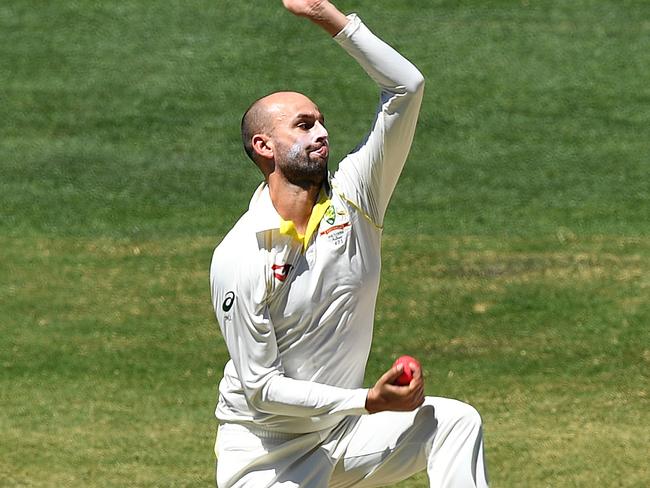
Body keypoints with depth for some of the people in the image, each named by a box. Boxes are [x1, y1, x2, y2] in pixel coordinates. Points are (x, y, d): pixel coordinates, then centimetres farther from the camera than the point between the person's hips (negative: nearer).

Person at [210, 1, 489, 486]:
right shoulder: (238, 259, -16)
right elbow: (261, 387, -17)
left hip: (343, 433, 4)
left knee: (456, 422, -16)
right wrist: (369, 402, -26)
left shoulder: (352, 199, -3)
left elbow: (406, 87, -9)